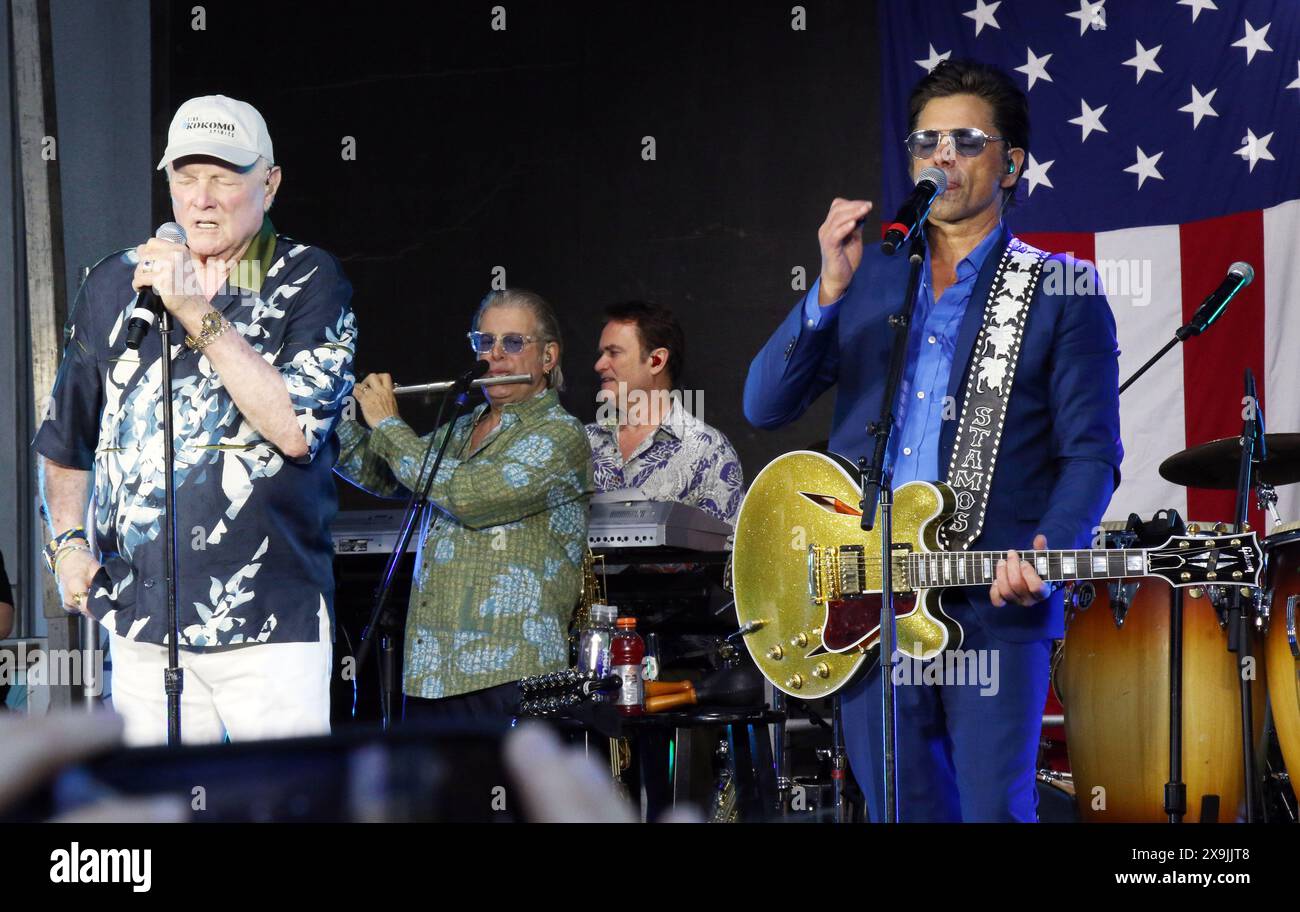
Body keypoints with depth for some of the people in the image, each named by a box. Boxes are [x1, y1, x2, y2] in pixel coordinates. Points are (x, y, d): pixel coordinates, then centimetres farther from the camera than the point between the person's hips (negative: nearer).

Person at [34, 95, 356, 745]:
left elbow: (296, 428, -14)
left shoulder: (309, 282, 1)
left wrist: (198, 313, -15)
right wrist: (68, 540, 10)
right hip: (141, 620, 3)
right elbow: (65, 439, 24)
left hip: (271, 620, -3)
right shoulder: (114, 284, 12)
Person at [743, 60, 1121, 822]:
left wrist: (1047, 553, -20)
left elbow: (1091, 453, -2)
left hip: (993, 601, -4)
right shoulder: (865, 283, 15)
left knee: (994, 808, -9)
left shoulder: (1063, 292, 4)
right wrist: (830, 289, -8)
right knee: (903, 809, 7)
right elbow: (765, 406, 6)